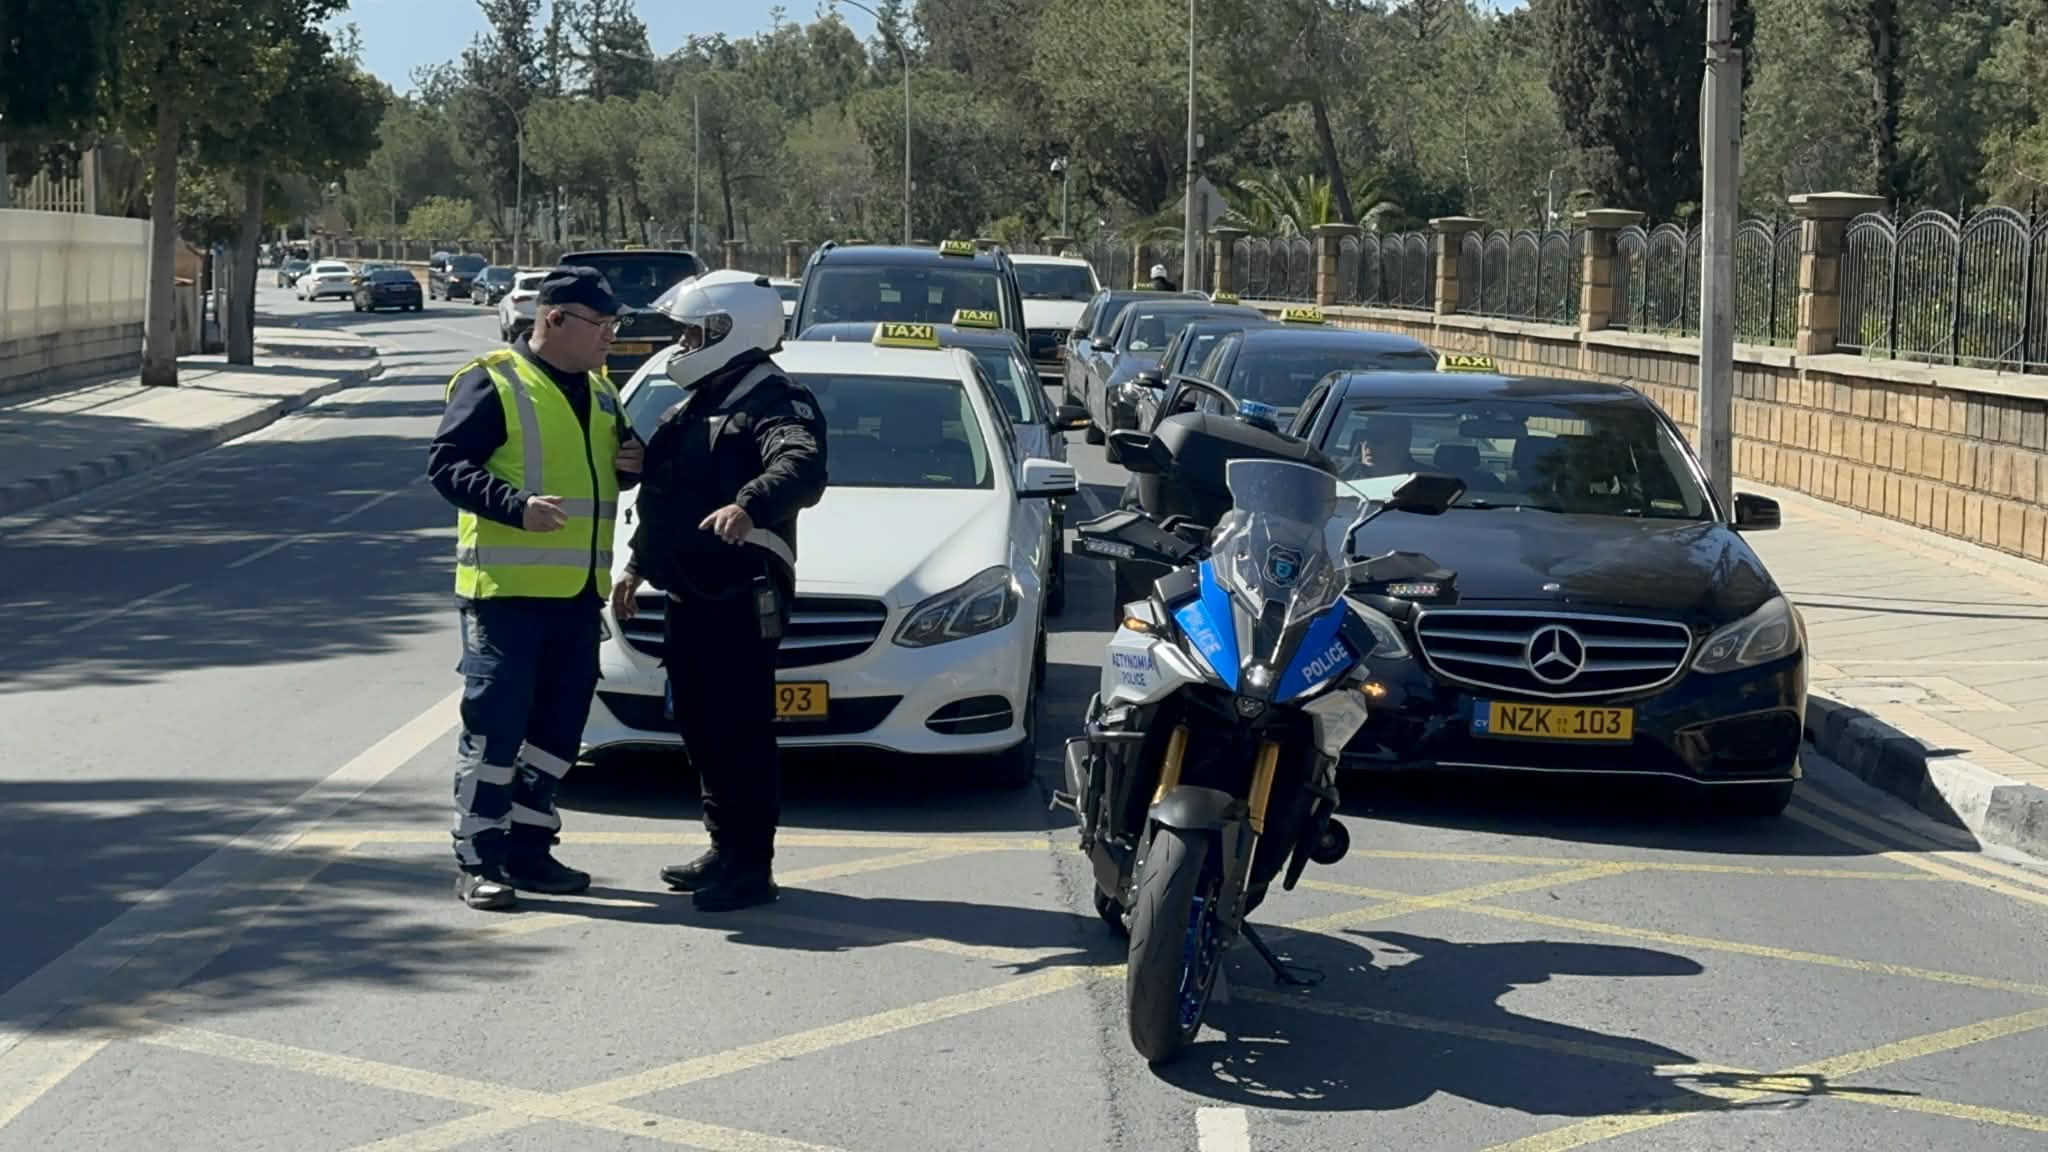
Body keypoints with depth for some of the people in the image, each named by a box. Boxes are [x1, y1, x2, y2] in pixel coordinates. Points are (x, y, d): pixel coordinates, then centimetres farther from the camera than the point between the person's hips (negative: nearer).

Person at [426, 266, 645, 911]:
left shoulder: (597, 390, 18)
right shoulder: (492, 383, -7)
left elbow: (606, 466, 31)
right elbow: (446, 465, -13)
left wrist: (629, 463, 6)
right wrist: (517, 506, -26)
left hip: (579, 592, 8)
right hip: (507, 588, -8)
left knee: (560, 726, 11)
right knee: (495, 723, -5)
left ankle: (528, 849, 20)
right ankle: (477, 861, 0)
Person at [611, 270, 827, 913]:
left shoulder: (776, 403, -12)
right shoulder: (693, 405, 20)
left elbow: (800, 467, -34)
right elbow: (660, 494, 31)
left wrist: (750, 505, -51)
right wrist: (636, 565, 31)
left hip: (741, 601, -10)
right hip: (689, 596, 10)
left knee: (740, 733, -8)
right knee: (700, 730, 14)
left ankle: (751, 866, -3)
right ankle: (725, 851, 24)